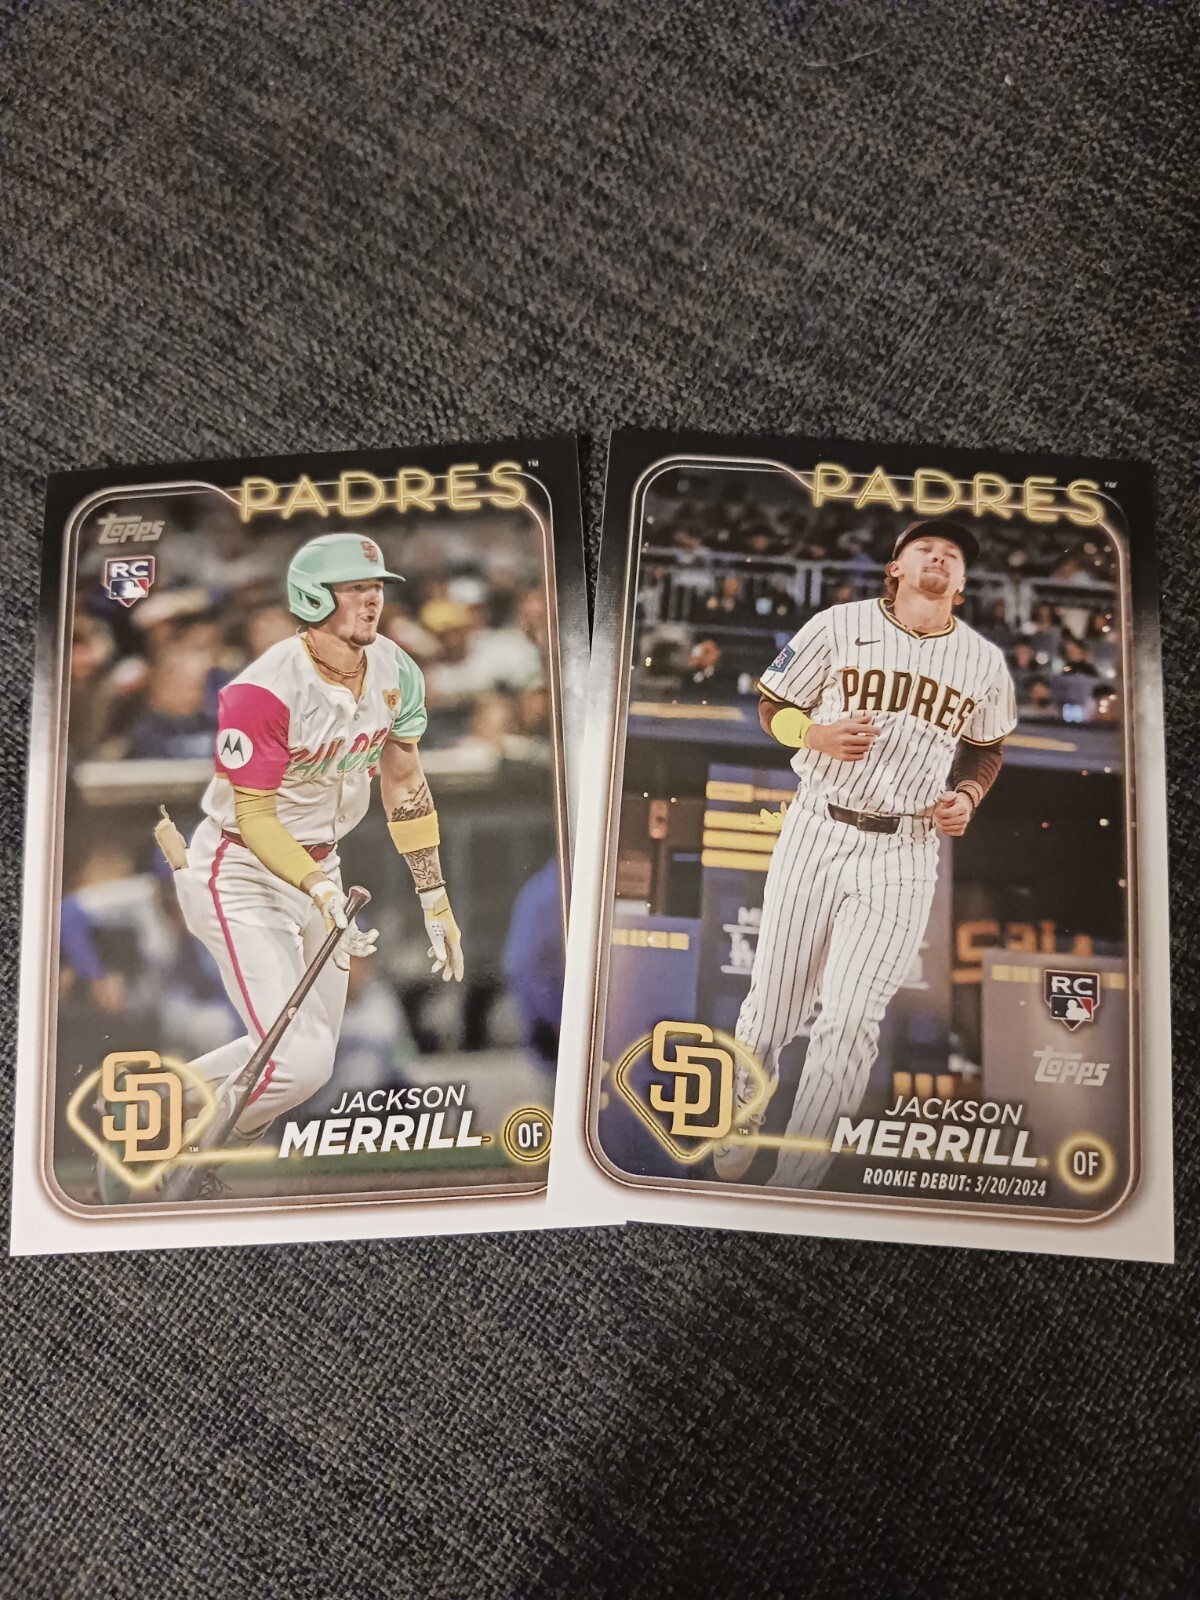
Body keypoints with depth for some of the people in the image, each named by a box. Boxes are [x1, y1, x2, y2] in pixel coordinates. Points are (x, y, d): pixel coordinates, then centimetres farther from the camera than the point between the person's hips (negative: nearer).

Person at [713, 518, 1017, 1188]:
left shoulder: (984, 662, 6)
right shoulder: (838, 626, 0)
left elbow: (987, 750, 19)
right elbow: (774, 708, 7)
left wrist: (967, 797, -1)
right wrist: (817, 734, -14)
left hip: (904, 853, 1)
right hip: (817, 831, 0)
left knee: (850, 1020, -6)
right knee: (774, 1003, 5)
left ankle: (794, 1188, 8)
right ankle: (742, 1121, 34)